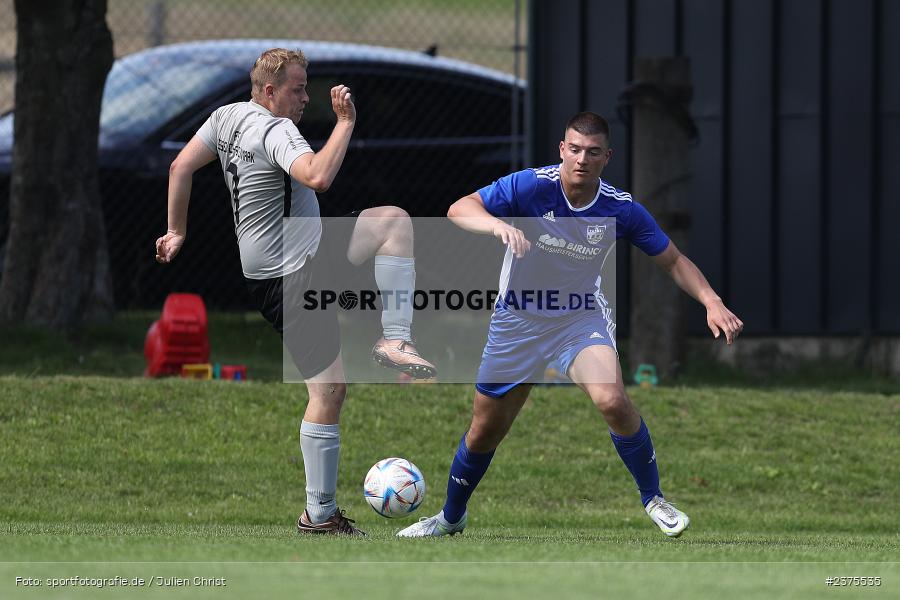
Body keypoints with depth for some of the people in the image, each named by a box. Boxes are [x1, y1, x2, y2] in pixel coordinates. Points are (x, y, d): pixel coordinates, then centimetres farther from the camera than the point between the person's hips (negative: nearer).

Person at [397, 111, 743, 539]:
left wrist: (712, 303, -17)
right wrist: (498, 225, -48)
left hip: (581, 318, 0)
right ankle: (451, 517, 35)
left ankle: (653, 498, -7)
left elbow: (673, 261, -3)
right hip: (517, 322, 0)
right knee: (484, 431, 9)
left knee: (612, 400, -28)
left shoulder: (621, 209, -15)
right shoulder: (531, 186, -22)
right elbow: (459, 209, -27)